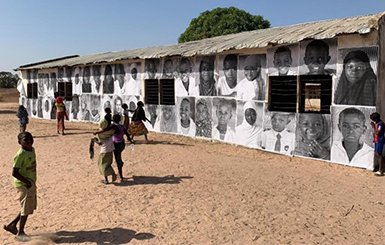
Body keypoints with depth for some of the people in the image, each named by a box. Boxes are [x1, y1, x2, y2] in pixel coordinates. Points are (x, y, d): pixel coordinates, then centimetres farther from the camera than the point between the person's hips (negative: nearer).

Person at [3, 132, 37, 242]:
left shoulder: (32, 150, 5)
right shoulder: (20, 155, -21)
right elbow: (14, 173, -21)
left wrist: (33, 181, 15)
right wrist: (27, 182, -19)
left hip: (31, 184, 9)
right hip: (23, 185, -9)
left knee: (31, 207, 17)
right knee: (26, 209, 1)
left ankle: (12, 225, 33)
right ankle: (20, 233, 18)